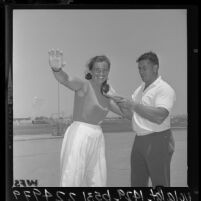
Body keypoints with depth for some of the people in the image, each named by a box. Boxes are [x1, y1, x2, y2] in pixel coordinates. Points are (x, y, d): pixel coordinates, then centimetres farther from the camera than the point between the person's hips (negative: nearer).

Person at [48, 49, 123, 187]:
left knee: (98, 182, 13)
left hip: (97, 138, 7)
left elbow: (123, 111, 15)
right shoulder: (84, 85, -8)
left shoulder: (108, 91, 14)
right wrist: (57, 69, -51)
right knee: (71, 181, -13)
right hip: (79, 134, -7)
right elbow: (65, 79, -30)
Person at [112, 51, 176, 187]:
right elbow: (131, 115, 16)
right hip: (139, 140, 8)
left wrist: (132, 105, -23)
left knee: (160, 183, -4)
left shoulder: (164, 89, -12)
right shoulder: (139, 90, 16)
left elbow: (159, 117, -27)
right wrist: (120, 102, -2)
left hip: (158, 141, -8)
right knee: (137, 183, 12)